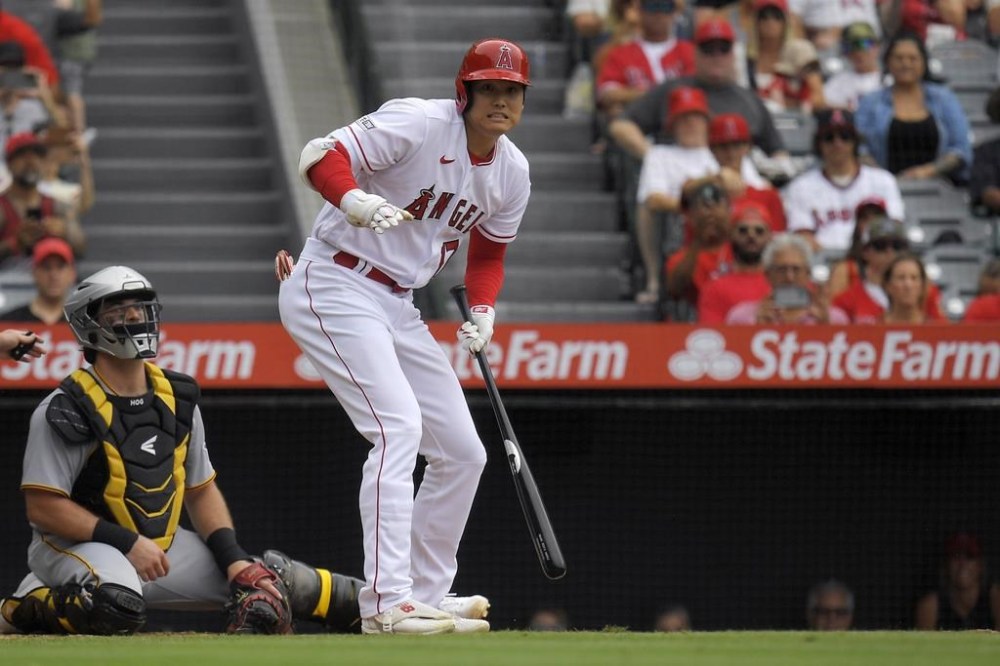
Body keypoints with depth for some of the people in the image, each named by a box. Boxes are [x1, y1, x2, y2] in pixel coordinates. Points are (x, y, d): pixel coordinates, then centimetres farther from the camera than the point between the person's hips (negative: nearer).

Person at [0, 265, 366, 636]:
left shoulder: (177, 399, 6)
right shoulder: (67, 410, -15)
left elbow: (201, 490, 12)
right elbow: (42, 506, -17)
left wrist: (233, 559, -3)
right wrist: (127, 543, -22)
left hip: (160, 546, 7)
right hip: (77, 546, -7)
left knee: (269, 578, 0)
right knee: (117, 605, -40)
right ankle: (34, 604, -15)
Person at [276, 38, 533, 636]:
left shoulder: (513, 173, 6)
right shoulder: (419, 124, -17)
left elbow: (489, 252, 20)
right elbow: (321, 156, -23)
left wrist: (483, 311, 1)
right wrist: (356, 201, -44)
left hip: (399, 309, 9)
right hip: (334, 289, -9)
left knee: (463, 452, 11)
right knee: (399, 425, -25)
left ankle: (428, 592, 26)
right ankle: (387, 602, -30)